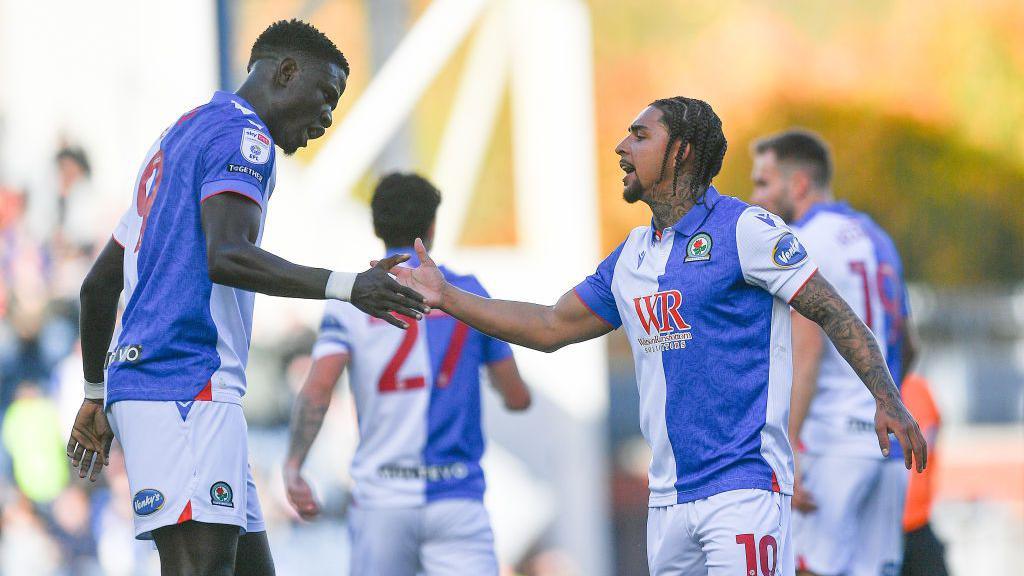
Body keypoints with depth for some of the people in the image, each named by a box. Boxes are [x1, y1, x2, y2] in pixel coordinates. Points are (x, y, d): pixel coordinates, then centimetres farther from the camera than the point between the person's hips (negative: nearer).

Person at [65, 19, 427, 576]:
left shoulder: (176, 139, 27)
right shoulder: (242, 133, -4)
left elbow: (99, 284, 30)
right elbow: (227, 256, -22)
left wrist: (96, 396, 36)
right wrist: (347, 286, -27)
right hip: (186, 387, -10)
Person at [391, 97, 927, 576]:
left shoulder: (745, 229, -5)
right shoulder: (631, 257, 17)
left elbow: (832, 313, -6)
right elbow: (551, 327, 24)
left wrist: (887, 400, -16)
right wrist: (446, 298, 20)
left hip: (744, 486, -7)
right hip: (668, 495, 7)